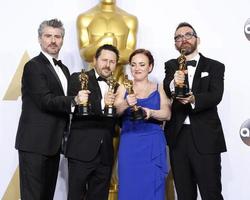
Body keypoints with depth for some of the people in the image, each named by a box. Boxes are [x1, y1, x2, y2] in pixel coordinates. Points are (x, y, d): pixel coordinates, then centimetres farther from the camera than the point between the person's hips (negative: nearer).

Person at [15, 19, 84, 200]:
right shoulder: (34, 66, -9)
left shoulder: (64, 69, 17)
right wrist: (74, 101, -29)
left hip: (53, 143, 8)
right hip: (35, 143, -8)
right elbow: (45, 100, -19)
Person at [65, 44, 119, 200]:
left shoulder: (115, 87, 15)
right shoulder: (78, 79, 0)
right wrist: (102, 104, -25)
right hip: (82, 152, -5)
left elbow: (116, 119, 16)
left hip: (105, 155, 5)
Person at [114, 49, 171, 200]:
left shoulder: (159, 88, 7)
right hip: (129, 145, 1)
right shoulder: (124, 88, 9)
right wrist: (126, 104, -26)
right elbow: (114, 111, -6)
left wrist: (150, 112, -24)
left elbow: (167, 114, -5)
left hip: (153, 146, 0)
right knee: (129, 188, 2)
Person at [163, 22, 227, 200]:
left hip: (205, 138, -3)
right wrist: (174, 83, -32)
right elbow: (166, 91, -9)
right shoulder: (171, 66, 10)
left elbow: (215, 96, -12)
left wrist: (193, 99, -31)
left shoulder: (215, 66, 3)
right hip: (178, 137, 3)